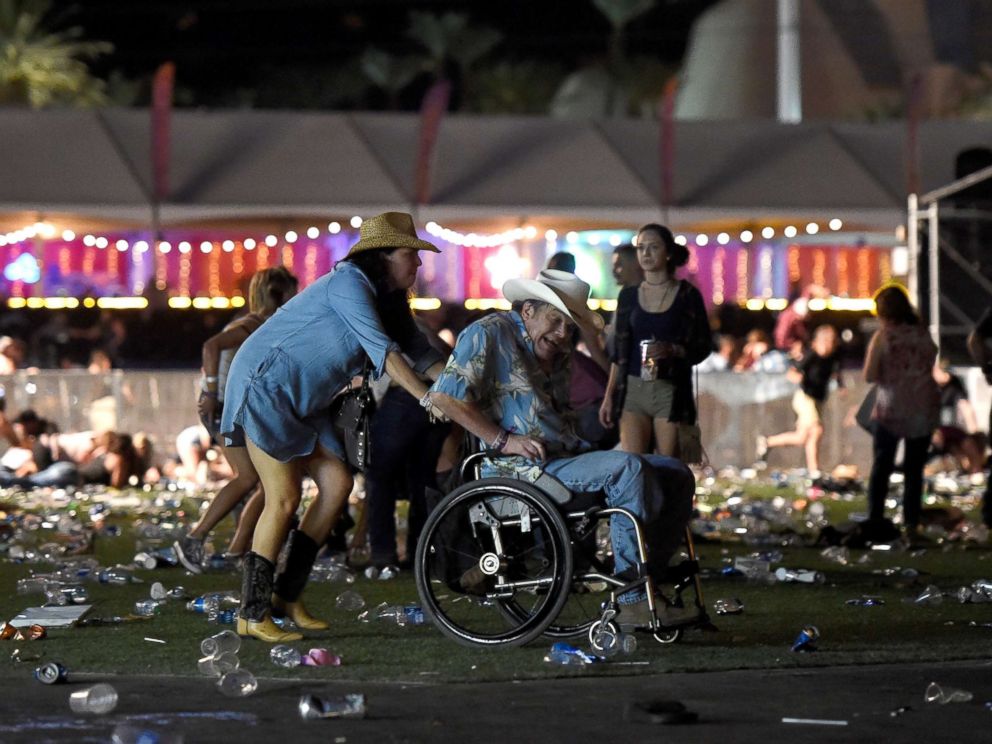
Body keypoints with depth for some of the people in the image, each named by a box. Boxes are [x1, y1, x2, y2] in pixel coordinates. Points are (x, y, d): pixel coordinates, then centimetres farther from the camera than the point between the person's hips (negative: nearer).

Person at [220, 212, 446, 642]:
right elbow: (381, 349, -29)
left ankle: (287, 595, 6)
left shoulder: (387, 300, 9)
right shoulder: (349, 284, -21)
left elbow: (419, 352, 11)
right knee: (284, 498, -12)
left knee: (337, 484, -1)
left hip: (301, 399, 10)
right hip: (265, 386, -10)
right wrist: (426, 398, -33)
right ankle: (253, 615, -7)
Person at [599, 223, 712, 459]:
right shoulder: (628, 295, 11)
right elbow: (619, 352, 14)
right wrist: (608, 396, 8)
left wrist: (672, 350, -16)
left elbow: (703, 346, 3)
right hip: (633, 389, 2)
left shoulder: (687, 295, 2)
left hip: (671, 389, -2)